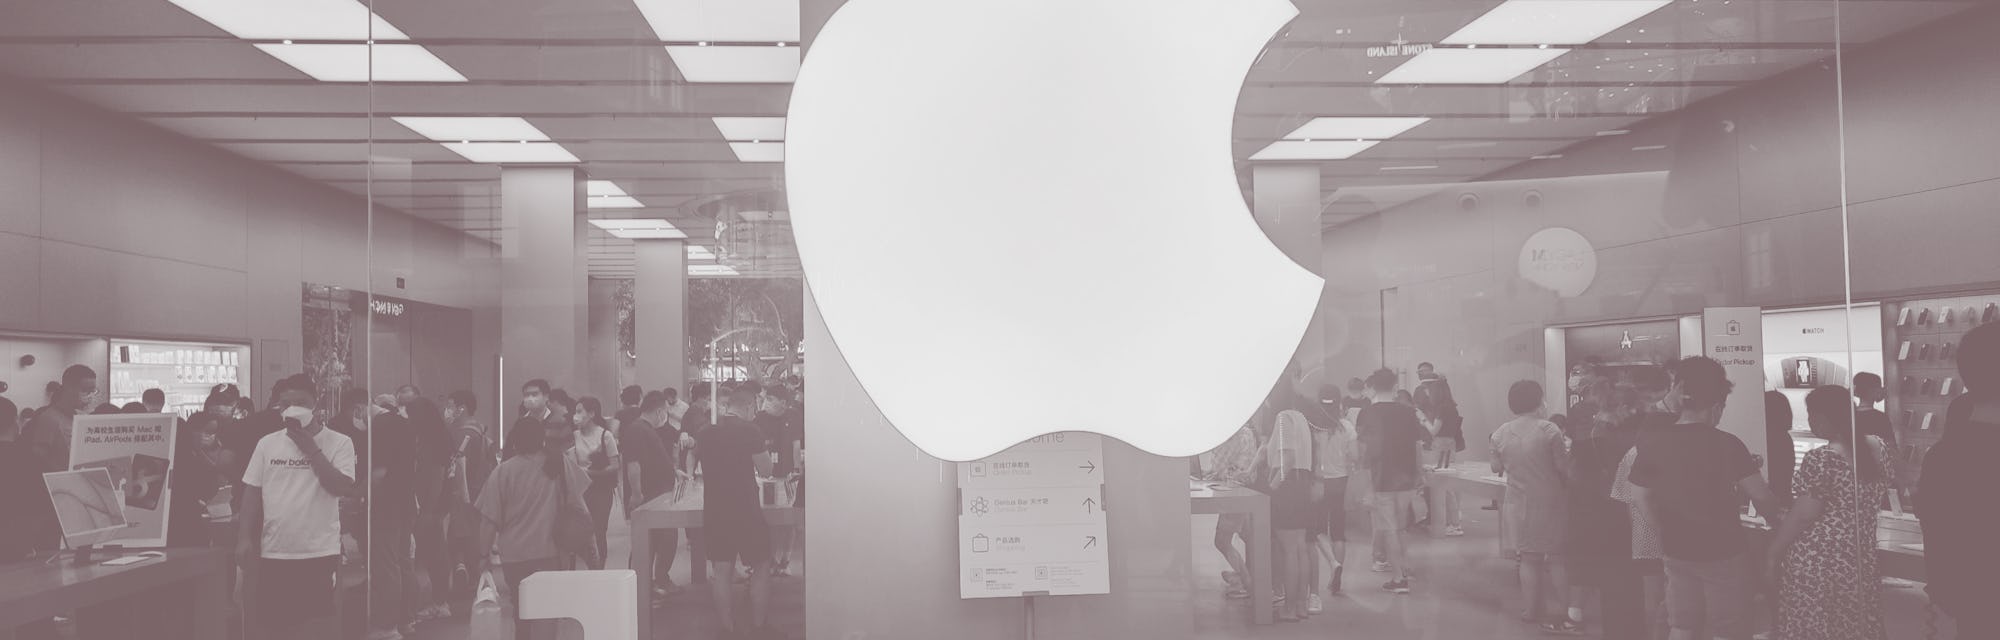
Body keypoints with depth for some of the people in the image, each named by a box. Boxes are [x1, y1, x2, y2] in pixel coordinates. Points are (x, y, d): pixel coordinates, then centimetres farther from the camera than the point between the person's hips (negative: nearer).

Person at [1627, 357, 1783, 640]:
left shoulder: (1651, 446, -6)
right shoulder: (1726, 444, -16)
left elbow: (1646, 504, 1)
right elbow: (1762, 498, -12)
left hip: (1678, 553, 4)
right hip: (1724, 553, -4)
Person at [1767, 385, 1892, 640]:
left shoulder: (1820, 459, -20)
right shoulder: (1878, 447, 1)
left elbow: (1801, 516, -18)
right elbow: (1881, 495, 15)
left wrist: (1772, 555, -8)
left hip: (1817, 560, -7)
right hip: (1861, 556, 7)